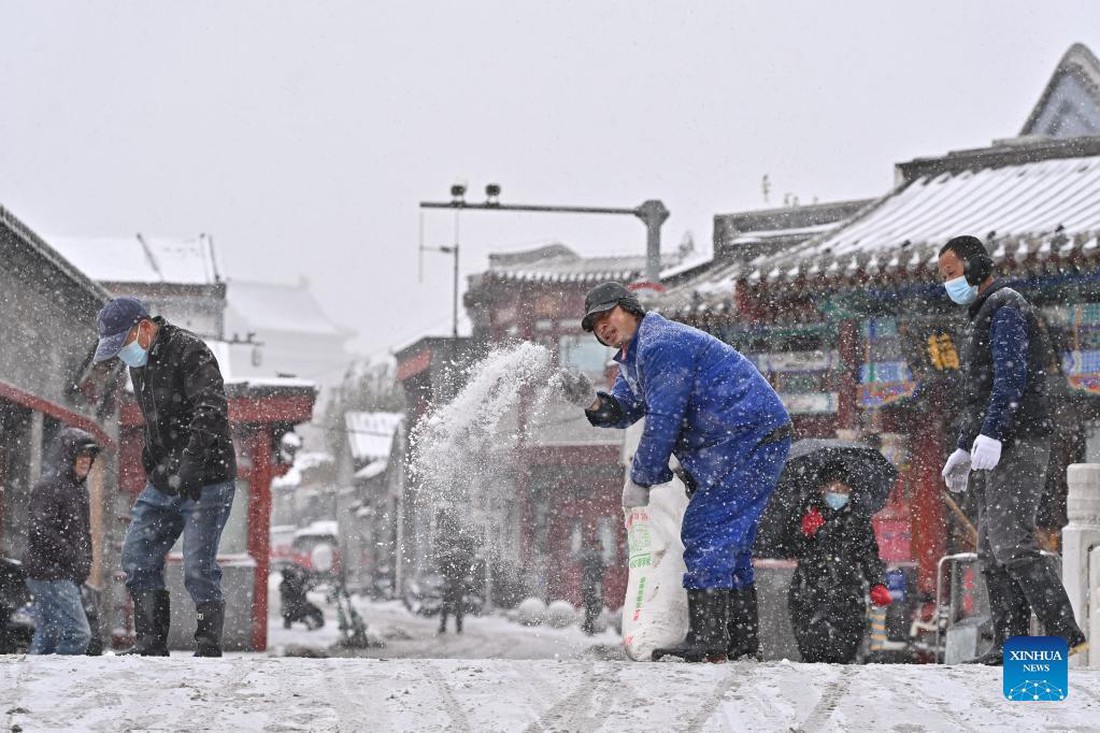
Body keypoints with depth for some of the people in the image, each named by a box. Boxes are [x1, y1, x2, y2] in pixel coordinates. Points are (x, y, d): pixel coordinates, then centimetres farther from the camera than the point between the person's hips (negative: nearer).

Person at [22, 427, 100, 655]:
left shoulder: (77, 486, 18)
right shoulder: (50, 485, -12)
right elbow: (40, 530, -21)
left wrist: (84, 563, 11)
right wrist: (72, 558, -17)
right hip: (51, 575, -10)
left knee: (47, 637, 12)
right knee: (77, 633, -16)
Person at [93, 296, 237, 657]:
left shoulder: (190, 352, -16)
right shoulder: (138, 361, 11)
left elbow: (211, 410, -29)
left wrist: (190, 463, -38)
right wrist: (153, 465, 11)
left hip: (206, 481, -9)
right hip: (164, 481, 9)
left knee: (198, 567, -12)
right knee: (137, 556, 3)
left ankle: (209, 650, -3)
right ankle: (150, 645, 7)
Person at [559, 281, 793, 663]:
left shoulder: (661, 345, -16)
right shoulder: (635, 355, 19)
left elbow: (663, 420, -19)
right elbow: (622, 410, 11)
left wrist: (640, 479, -10)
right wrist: (592, 402, -11)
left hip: (751, 440, -11)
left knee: (705, 534, -14)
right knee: (728, 539, 15)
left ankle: (707, 642, -18)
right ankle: (741, 640, 20)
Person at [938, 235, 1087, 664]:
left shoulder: (1005, 308, -7)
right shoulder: (982, 317, 25)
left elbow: (1011, 375, -20)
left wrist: (990, 434, -29)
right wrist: (963, 450, 25)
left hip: (1017, 444, -10)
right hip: (992, 451, 10)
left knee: (1011, 543, -19)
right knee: (992, 551, 5)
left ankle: (1064, 634, -21)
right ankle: (1010, 644, 2)